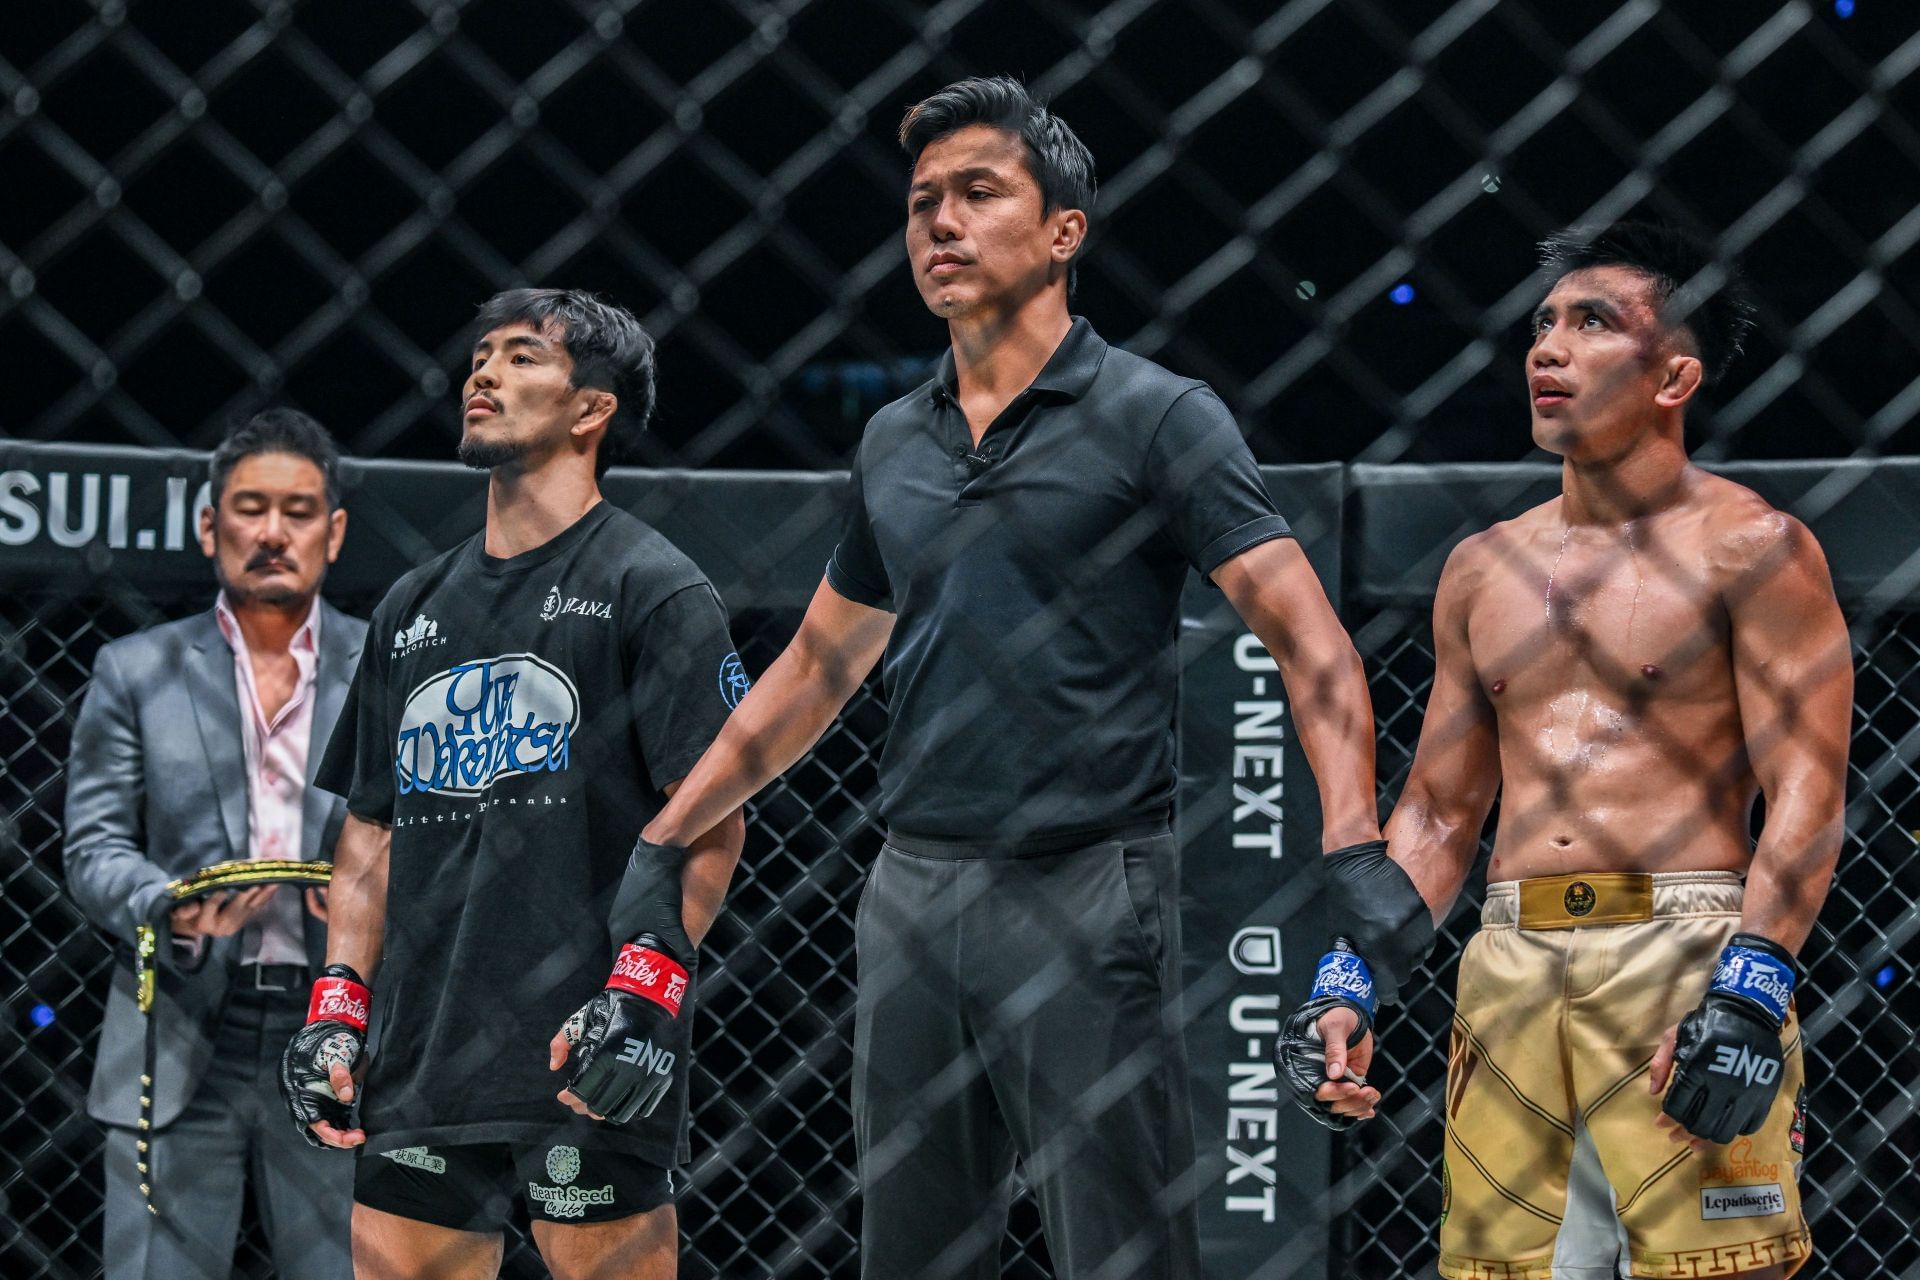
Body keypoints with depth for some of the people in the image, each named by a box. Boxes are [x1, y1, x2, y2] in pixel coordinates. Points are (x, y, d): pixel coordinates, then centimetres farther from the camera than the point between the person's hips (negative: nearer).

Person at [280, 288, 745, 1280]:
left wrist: (643, 991, -16)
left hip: (587, 1060, -6)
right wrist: (337, 1008, 12)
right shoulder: (415, 607, 20)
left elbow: (712, 819, -6)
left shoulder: (653, 590, 0)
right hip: (421, 1062, 6)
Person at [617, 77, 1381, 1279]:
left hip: (1086, 894, -6)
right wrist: (665, 838, 24)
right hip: (914, 894, 6)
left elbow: (1312, 645, -9)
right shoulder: (893, 444, 14)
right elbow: (820, 664, 26)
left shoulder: (1156, 417, -4)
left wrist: (1353, 852, -24)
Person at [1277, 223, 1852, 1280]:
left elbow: (1805, 797, -6)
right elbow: (1438, 813, 22)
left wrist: (1750, 996, -19)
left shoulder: (1748, 548, 1)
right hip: (1508, 973, 5)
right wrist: (1349, 984, 10)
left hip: (1686, 955, -5)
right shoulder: (1483, 569, 18)